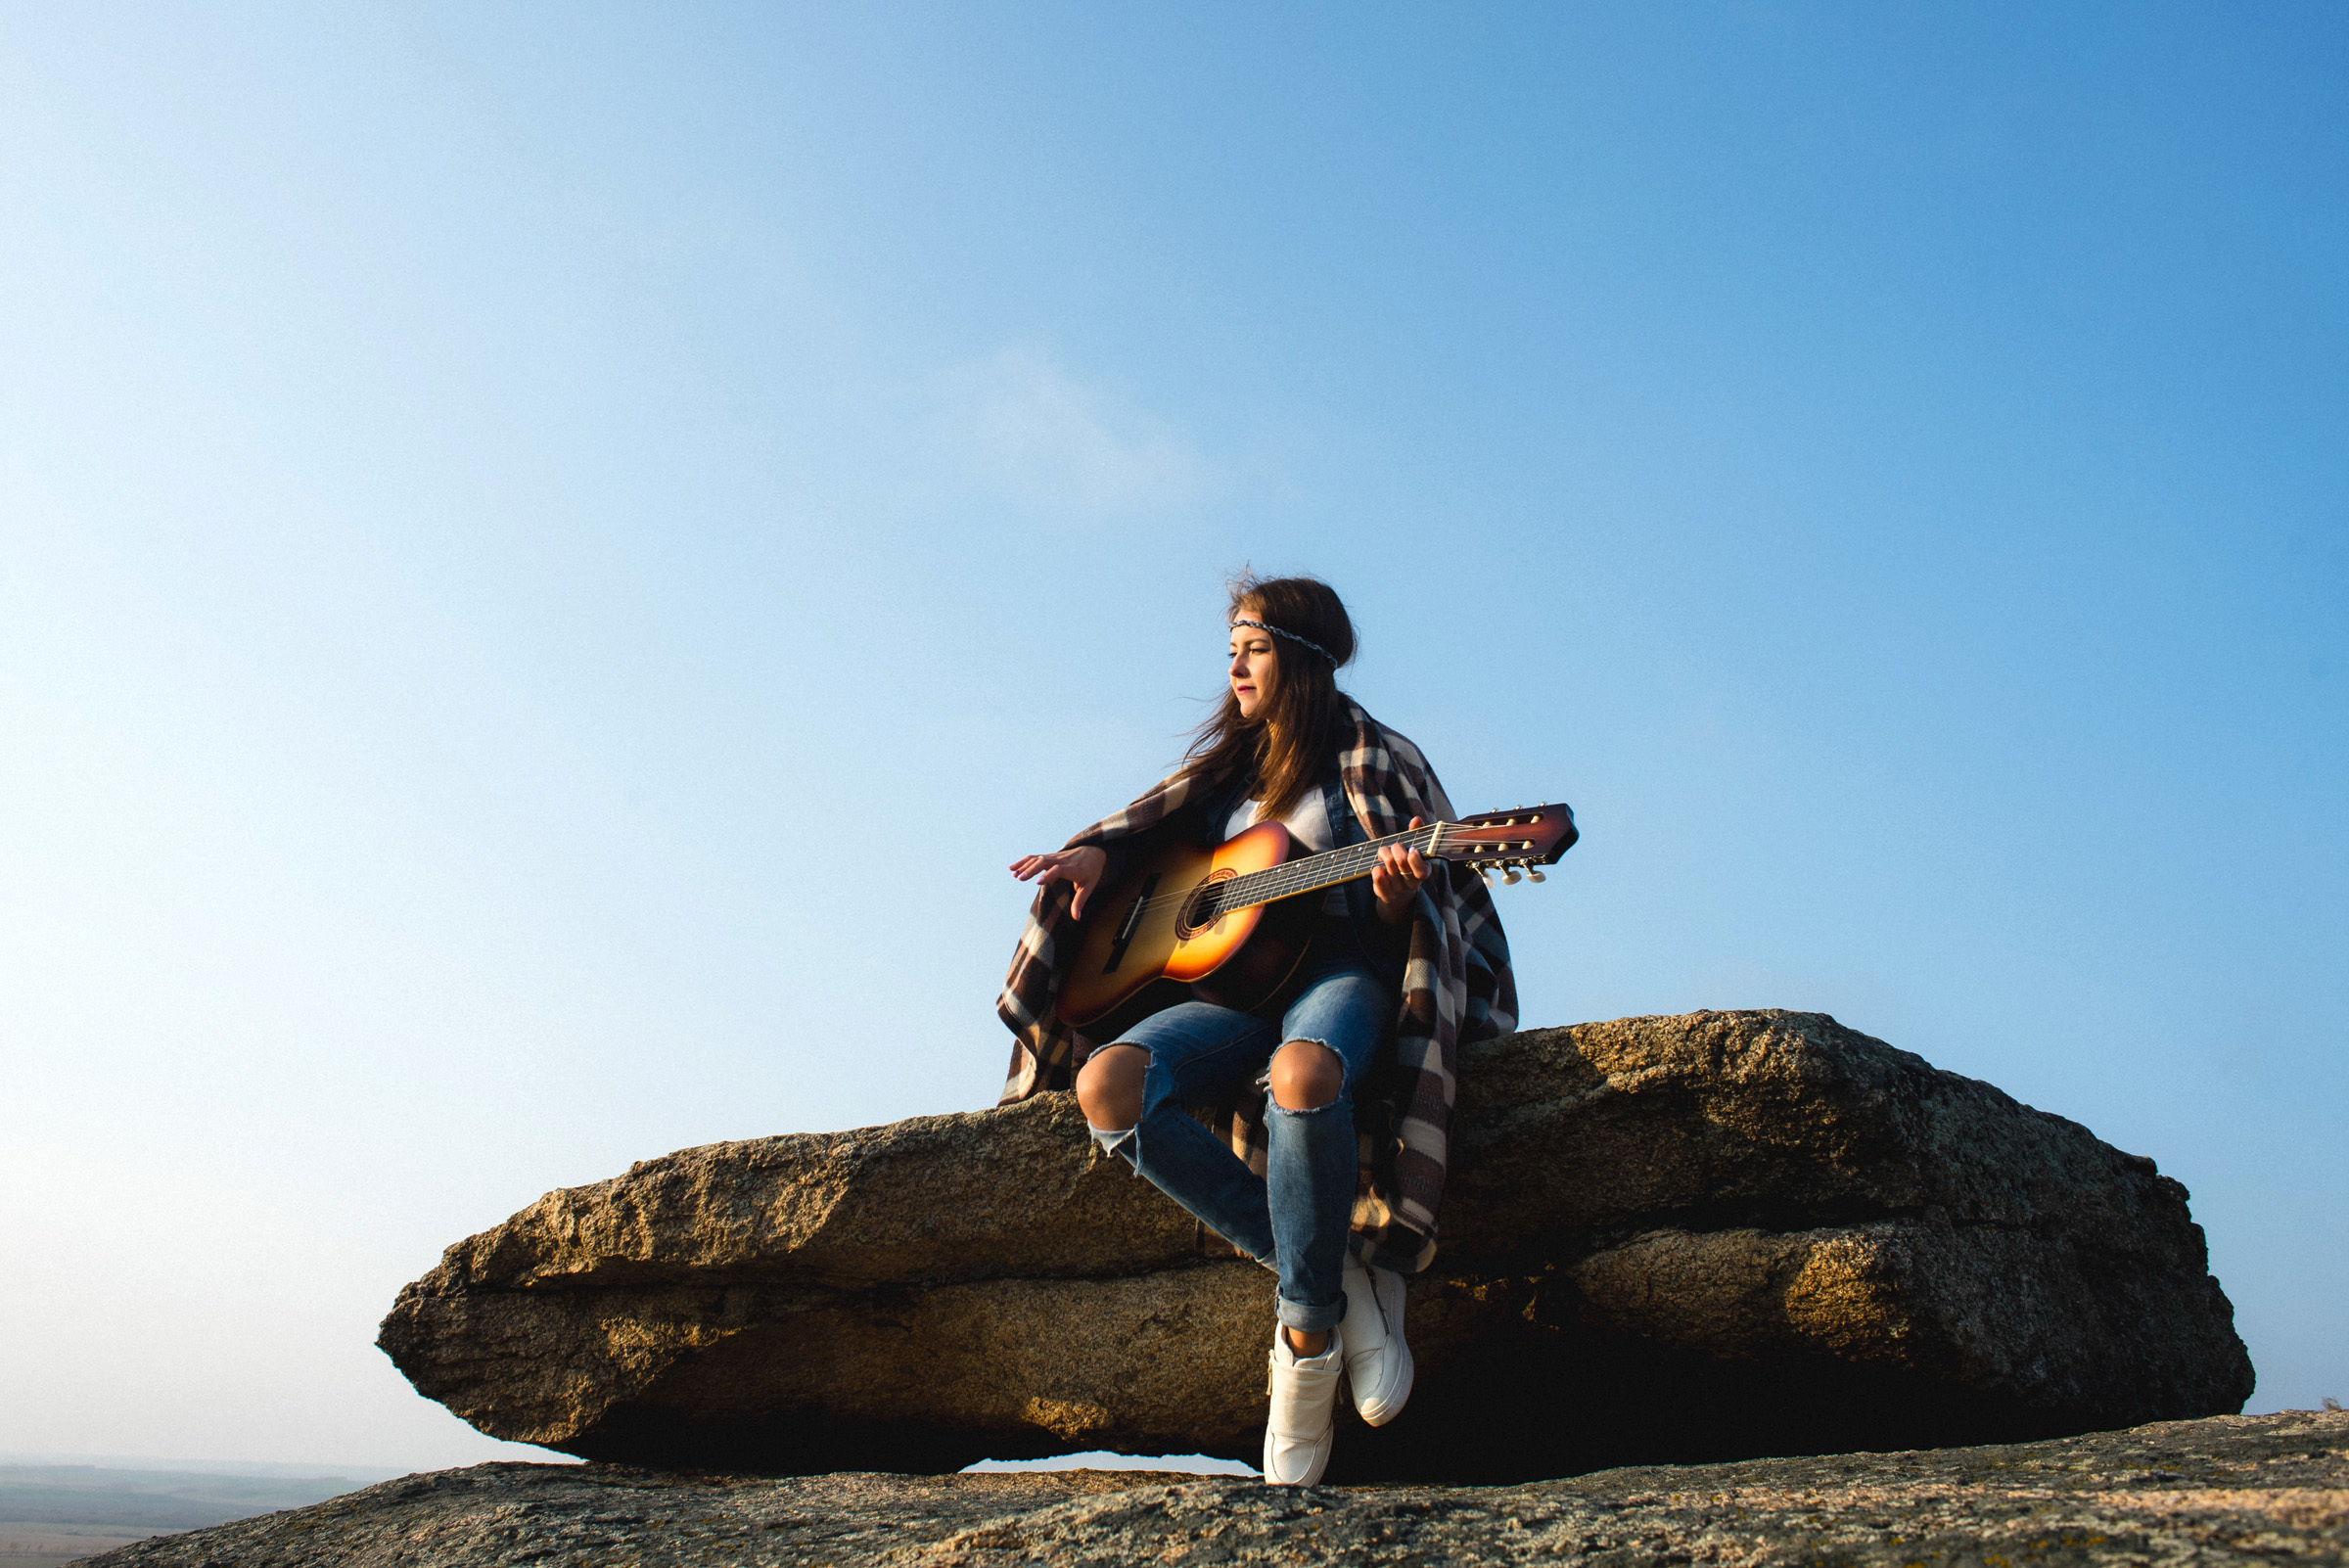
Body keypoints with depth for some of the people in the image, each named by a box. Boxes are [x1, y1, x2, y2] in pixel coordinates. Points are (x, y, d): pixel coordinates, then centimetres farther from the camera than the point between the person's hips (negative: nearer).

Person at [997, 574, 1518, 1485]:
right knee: (1106, 1083, -27)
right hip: (1236, 979, 5)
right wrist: (1100, 854, 2)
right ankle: (1339, 1278, -21)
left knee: (1303, 1073, -43)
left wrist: (1399, 892, -25)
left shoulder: (1372, 759, 4)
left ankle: (1310, 1330, -24)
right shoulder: (1230, 761, 21)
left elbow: (1401, 919, -1)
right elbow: (1159, 822, 24)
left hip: (1343, 972, -5)